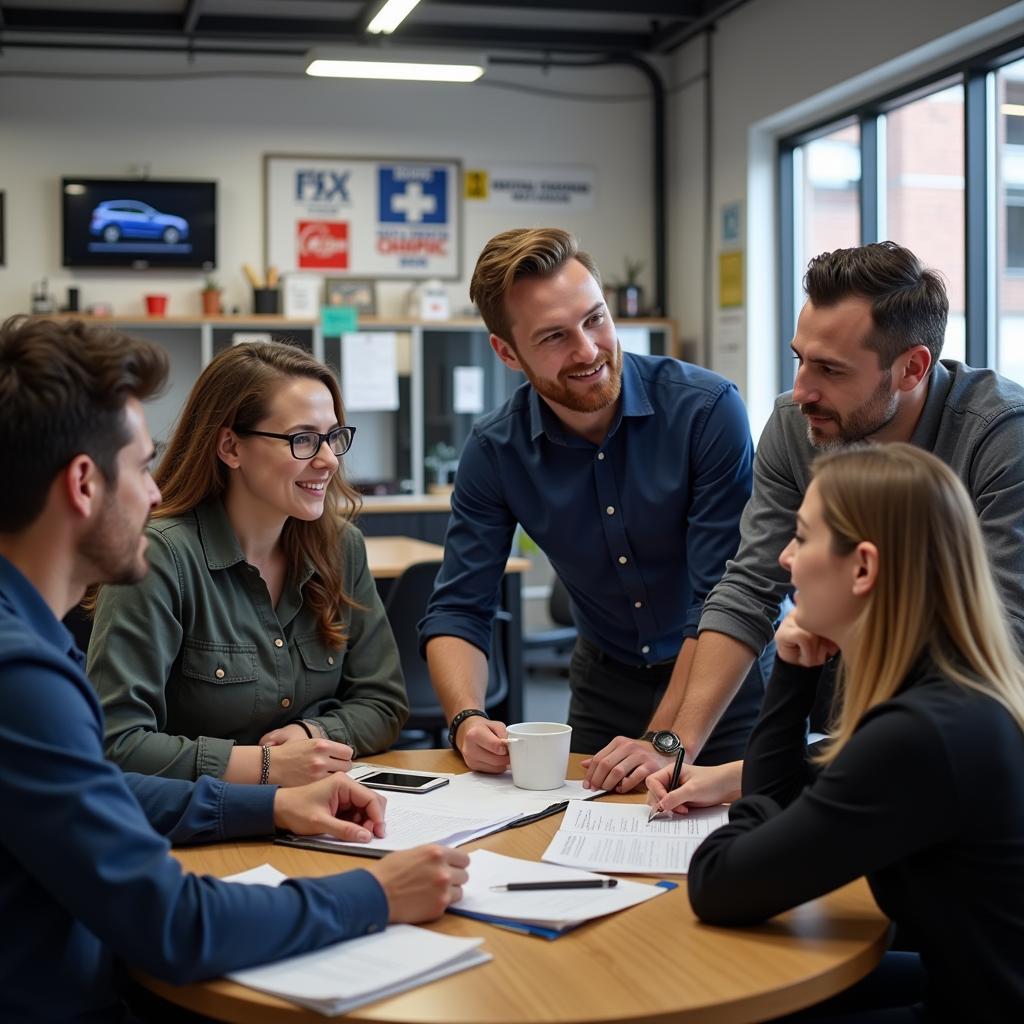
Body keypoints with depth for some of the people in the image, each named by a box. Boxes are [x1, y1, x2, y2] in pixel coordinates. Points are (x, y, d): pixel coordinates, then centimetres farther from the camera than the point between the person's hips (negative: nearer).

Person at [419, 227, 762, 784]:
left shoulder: (707, 409, -21)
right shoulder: (494, 450, -10)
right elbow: (457, 611, -6)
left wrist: (663, 743, -29)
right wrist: (467, 720, -25)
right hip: (606, 682, 3)